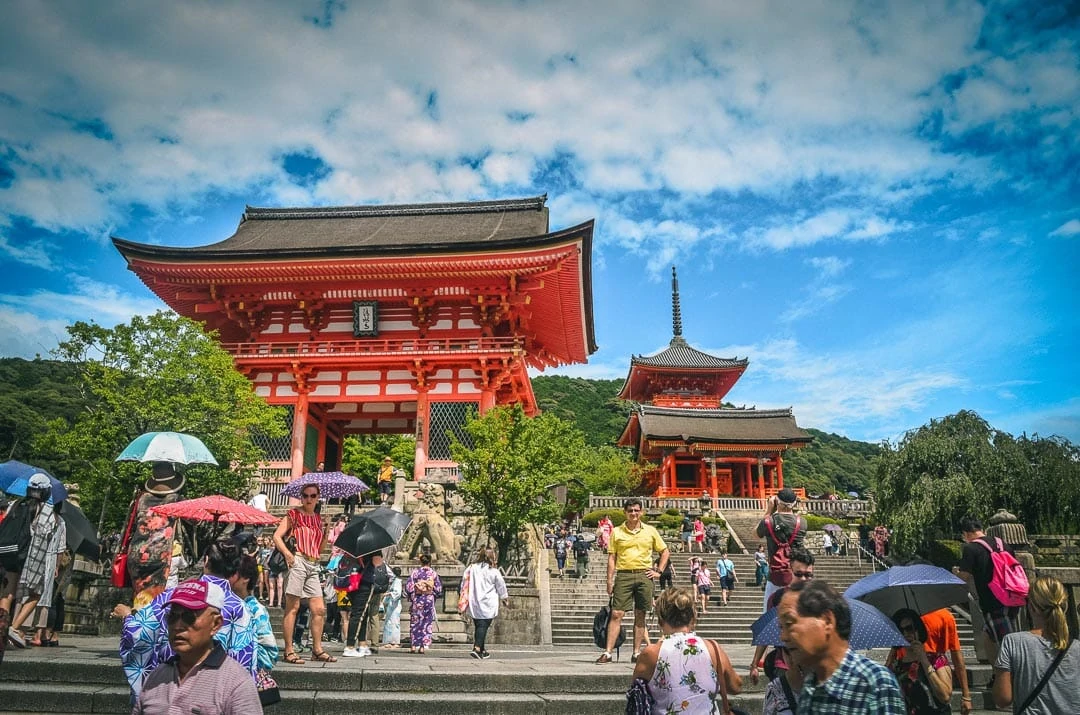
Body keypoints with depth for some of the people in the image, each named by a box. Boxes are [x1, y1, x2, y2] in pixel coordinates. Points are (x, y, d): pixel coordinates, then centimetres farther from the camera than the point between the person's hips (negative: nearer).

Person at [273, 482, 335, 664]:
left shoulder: (318, 518, 19)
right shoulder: (294, 514, 3)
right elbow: (277, 536, -7)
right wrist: (287, 553, -20)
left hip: (313, 566, 6)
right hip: (297, 561, -6)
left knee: (319, 609, 5)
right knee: (293, 607, -4)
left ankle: (317, 650, 13)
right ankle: (289, 651, 2)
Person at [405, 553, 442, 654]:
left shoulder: (415, 572, -5)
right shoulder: (434, 573, -1)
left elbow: (408, 587, -6)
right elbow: (438, 589, 0)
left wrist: (411, 596, 10)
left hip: (417, 600, -1)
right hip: (429, 600, 1)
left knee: (415, 622, 10)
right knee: (427, 623, 8)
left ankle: (413, 646, 9)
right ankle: (423, 646, 5)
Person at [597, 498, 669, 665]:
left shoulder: (650, 531, 8)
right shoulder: (616, 532, 5)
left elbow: (665, 552, 16)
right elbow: (612, 557, 4)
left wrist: (659, 571, 6)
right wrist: (610, 581, -2)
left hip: (644, 576, 1)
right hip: (623, 575, -1)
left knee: (640, 615, 5)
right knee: (616, 614, -6)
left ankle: (636, 653, 13)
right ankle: (608, 653, -4)